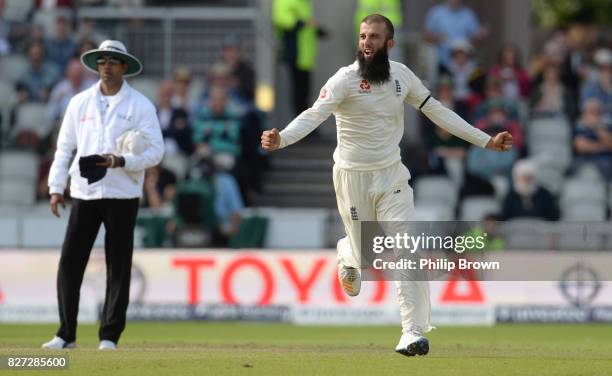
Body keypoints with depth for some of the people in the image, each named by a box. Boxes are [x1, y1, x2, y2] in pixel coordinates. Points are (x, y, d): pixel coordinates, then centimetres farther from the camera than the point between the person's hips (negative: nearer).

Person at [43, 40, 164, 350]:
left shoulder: (140, 105, 1)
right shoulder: (79, 103, 11)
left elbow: (155, 151, -4)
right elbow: (64, 147, 13)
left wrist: (121, 161, -19)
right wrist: (56, 187, 5)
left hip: (122, 196, -2)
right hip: (84, 193, 3)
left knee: (118, 266, -1)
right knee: (69, 262, -3)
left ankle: (109, 335, 5)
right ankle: (66, 334, 3)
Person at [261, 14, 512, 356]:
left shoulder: (401, 75, 0)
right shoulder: (346, 79, -14)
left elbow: (437, 111, 10)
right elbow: (314, 114, -28)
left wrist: (486, 141, 11)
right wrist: (281, 139, -47)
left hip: (392, 175, 3)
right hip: (353, 177, -3)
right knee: (366, 255, 7)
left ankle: (414, 332, -8)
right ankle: (348, 255, 47)